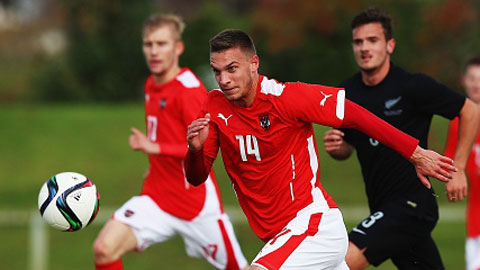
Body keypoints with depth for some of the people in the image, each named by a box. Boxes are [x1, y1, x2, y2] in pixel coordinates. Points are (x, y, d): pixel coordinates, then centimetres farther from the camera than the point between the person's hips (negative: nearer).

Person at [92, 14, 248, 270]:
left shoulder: (190, 88, -14)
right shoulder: (151, 85, 11)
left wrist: (156, 148, -30)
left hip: (197, 204, -6)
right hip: (156, 199, 6)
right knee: (104, 248, -15)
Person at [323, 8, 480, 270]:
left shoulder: (413, 86, -12)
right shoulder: (347, 93, 6)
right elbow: (347, 148, 20)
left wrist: (458, 169, -5)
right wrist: (334, 147, -4)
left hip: (411, 203, -7)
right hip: (384, 208, 7)